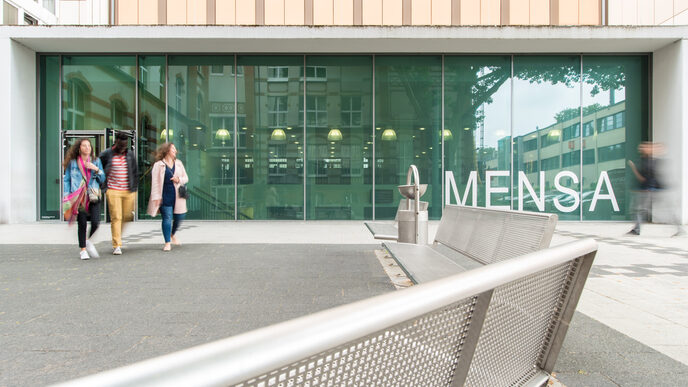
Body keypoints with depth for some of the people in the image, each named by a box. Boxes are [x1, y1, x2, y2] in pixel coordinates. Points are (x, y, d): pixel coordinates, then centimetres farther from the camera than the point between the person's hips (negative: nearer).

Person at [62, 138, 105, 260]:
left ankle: (88, 241, 20)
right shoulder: (72, 163, 5)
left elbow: (102, 179, 11)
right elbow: (66, 180, 8)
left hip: (93, 196, 1)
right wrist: (66, 197, -1)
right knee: (82, 224, -1)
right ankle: (83, 250, 15)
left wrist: (96, 169, -6)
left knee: (95, 222, -11)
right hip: (78, 198, -1)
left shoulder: (96, 162, 11)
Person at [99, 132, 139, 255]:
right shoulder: (106, 155, 1)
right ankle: (116, 246, -2)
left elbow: (135, 174, 14)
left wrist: (134, 190, 9)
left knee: (127, 217, 5)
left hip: (128, 191, 3)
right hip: (113, 191, -3)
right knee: (116, 217, -7)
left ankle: (117, 235, 33)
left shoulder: (130, 155, 9)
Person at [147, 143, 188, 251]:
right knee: (167, 218, -6)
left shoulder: (179, 163, 14)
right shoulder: (158, 165, 0)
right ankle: (167, 243, 2)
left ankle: (173, 235, 34)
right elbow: (155, 182, -4)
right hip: (165, 196, -4)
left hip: (177, 195, 4)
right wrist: (156, 197, -10)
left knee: (179, 217, 6)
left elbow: (186, 178, 17)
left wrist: (179, 180, -5)